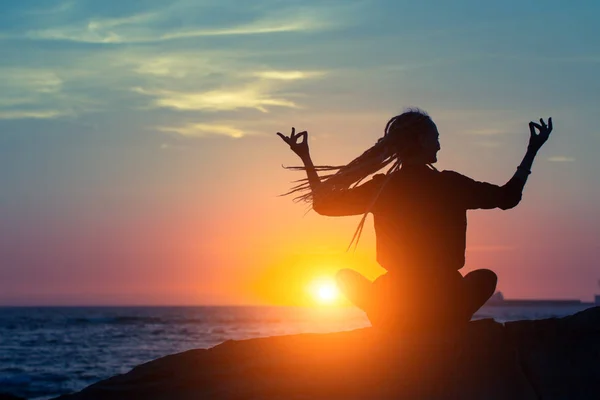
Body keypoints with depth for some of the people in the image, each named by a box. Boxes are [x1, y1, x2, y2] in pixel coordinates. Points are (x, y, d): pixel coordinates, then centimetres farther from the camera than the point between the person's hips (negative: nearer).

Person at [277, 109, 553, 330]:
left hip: (395, 310, 1)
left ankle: (391, 329, 13)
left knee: (345, 276, 28)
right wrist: (532, 151, 17)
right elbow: (508, 197, 8)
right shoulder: (451, 184, -6)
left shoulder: (381, 188, -4)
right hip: (448, 308, -1)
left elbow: (324, 203, 8)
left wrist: (306, 159, 18)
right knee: (485, 277, 30)